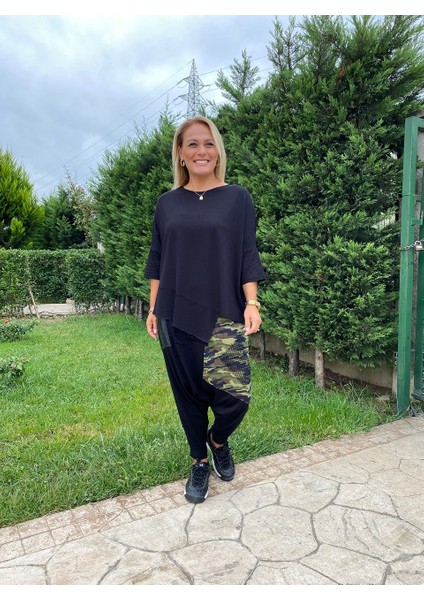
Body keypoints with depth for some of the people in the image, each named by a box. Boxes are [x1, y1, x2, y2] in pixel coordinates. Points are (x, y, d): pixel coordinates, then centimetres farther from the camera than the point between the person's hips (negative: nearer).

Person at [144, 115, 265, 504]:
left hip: (224, 316, -2)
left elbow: (248, 256, 0)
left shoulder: (237, 198, 3)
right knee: (188, 393, 10)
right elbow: (157, 260, 11)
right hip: (176, 316, 2)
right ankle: (200, 462, 32)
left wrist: (251, 303, -10)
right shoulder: (168, 203, 9)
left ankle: (218, 439, 26)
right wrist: (153, 308, 7)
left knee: (235, 395, -8)